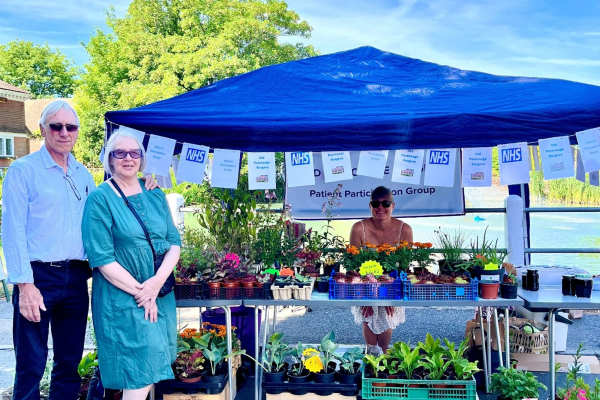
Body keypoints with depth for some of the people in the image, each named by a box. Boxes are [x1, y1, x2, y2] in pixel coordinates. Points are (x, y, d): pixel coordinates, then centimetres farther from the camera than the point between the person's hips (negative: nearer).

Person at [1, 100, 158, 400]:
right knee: (31, 367, -1)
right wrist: (25, 284, -15)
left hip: (76, 279, 5)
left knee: (69, 363, 13)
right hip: (39, 278, -5)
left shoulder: (83, 175, 14)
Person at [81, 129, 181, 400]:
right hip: (122, 299, -5)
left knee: (152, 370, 12)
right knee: (140, 374, -5)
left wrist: (157, 282, -12)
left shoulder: (155, 196, 8)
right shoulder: (100, 198, -7)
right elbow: (101, 258, -12)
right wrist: (139, 291, -15)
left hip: (160, 294, 5)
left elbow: (174, 242, 5)